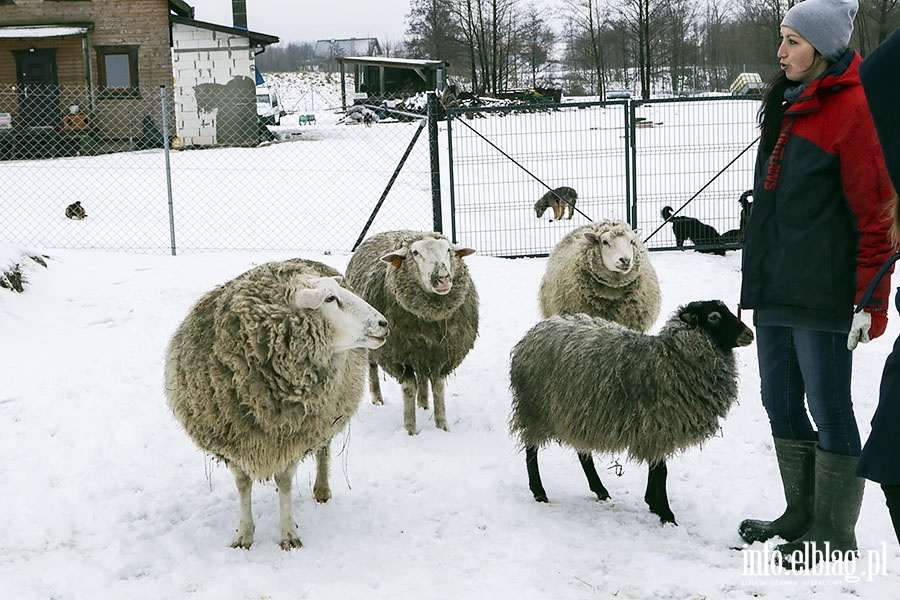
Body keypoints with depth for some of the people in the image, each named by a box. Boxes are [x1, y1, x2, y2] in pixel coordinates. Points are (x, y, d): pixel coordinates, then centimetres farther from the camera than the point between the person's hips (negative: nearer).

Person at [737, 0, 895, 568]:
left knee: (829, 408, 1)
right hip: (775, 288, 9)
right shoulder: (789, 105, 16)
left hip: (821, 296, -9)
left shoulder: (854, 107, -12)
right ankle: (802, 515, 28)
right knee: (781, 402, 14)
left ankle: (836, 531, 13)